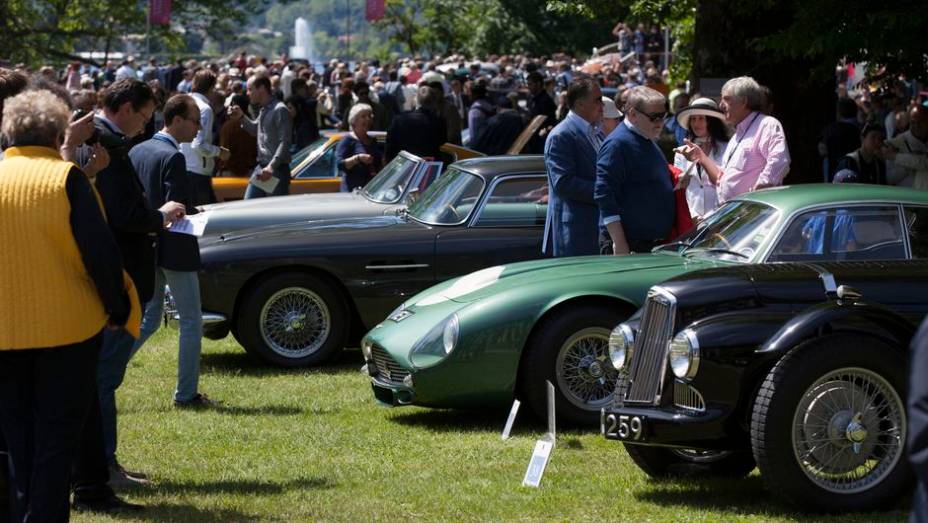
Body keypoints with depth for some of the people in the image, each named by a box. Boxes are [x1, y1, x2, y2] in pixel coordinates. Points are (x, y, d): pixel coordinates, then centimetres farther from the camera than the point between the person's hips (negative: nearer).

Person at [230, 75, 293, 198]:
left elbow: (285, 142, -21)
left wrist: (272, 166, -28)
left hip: (277, 170, -9)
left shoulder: (280, 110, -14)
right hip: (261, 167, 9)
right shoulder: (263, 110, 15)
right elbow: (255, 130, 32)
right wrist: (241, 117, 15)